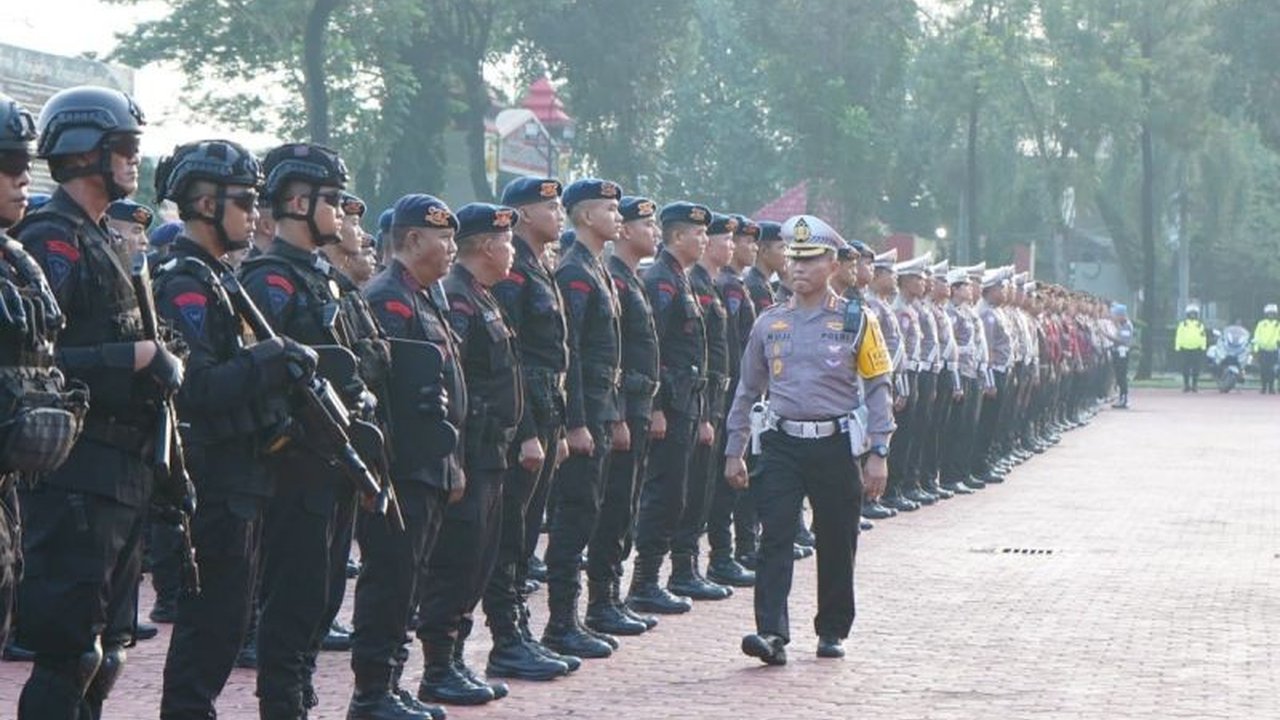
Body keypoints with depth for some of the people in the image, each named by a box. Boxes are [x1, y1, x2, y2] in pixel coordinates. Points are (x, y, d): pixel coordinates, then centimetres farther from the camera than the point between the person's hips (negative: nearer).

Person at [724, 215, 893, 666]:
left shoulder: (856, 322, 0)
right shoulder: (769, 324, 8)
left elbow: (878, 389, 0)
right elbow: (748, 390, 15)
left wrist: (878, 453, -7)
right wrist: (734, 450, 11)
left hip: (836, 445, -1)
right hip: (781, 443, 1)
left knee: (837, 543, 7)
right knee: (775, 537, -10)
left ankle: (832, 632, 22)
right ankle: (772, 634, -15)